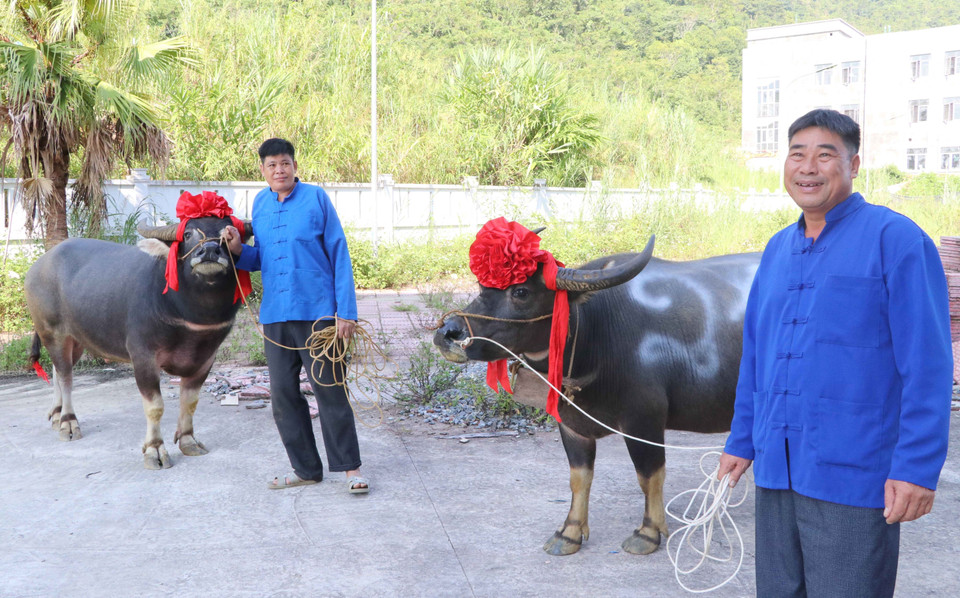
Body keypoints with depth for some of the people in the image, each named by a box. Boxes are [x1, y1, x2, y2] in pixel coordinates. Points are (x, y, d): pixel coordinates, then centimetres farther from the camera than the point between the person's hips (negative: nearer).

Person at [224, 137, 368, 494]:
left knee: (330, 391, -1)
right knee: (283, 395, 8)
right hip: (274, 315, 5)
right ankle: (306, 469, 21)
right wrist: (238, 249, -5)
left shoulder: (316, 198, -3)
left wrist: (346, 312, -9)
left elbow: (339, 254, -4)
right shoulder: (259, 204, 11)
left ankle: (349, 468, 10)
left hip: (317, 311, -5)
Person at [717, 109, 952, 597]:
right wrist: (742, 440, 16)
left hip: (853, 478, -6)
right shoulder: (778, 249, 13)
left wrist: (918, 467, -17)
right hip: (777, 470, 7)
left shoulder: (894, 238, -7)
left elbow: (928, 364, -12)